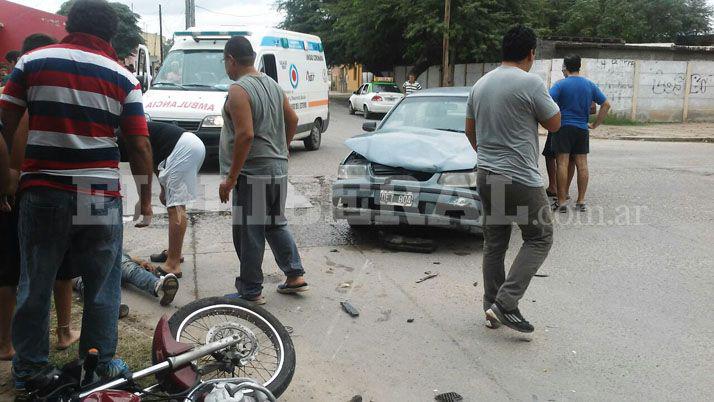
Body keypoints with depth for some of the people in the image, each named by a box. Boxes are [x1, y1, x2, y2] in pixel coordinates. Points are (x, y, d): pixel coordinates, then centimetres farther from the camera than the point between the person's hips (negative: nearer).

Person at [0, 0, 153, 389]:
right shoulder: (122, 77, 1)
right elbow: (140, 145, -2)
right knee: (101, 284, 12)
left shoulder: (32, 61, 4)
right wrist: (145, 196, 8)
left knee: (35, 283, 14)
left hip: (42, 192, 1)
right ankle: (102, 364, 21)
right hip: (101, 196, -1)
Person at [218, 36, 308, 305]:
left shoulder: (239, 90, -14)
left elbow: (245, 134, -23)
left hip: (253, 173, -8)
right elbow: (292, 120, 17)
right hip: (279, 170, 8)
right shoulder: (272, 85, 11)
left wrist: (230, 178, -19)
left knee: (249, 234, 1)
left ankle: (251, 292, 10)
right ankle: (295, 275, 24)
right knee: (276, 225, 20)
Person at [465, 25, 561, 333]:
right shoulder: (530, 83, -14)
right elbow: (554, 124, -4)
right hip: (519, 178, -7)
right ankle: (505, 304, -5)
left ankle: (492, 308, 20)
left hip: (486, 175, 8)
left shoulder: (480, 85, 9)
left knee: (494, 242, 14)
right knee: (539, 238, 5)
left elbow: (470, 130, 17)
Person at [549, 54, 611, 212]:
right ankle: (581, 202, 11)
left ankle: (562, 202, -3)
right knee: (582, 164, 6)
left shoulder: (561, 84, -5)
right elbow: (606, 105, 10)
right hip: (582, 129, 4)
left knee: (562, 164, -3)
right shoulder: (590, 85, 9)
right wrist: (595, 124, 13)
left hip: (563, 127, -4)